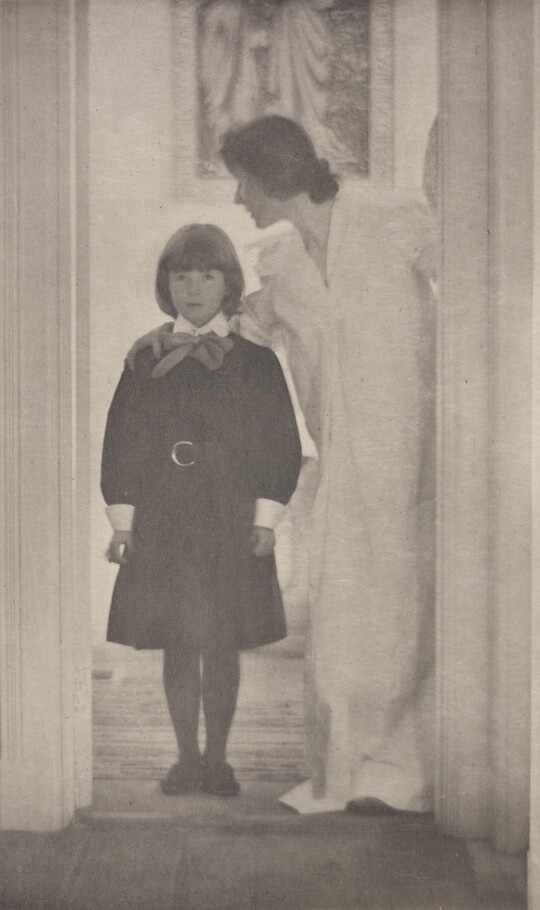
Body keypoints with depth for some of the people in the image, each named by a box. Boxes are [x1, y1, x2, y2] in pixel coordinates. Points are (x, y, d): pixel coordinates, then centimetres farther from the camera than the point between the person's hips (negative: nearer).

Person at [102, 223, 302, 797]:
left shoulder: (255, 362, 4)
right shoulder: (145, 360, 7)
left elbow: (283, 444, 3)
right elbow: (121, 442, 7)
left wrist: (265, 519, -4)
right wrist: (122, 521, 1)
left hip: (232, 528, -1)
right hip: (160, 528, 1)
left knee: (221, 647, 3)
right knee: (176, 648, 7)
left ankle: (217, 759, 18)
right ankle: (186, 757, 21)